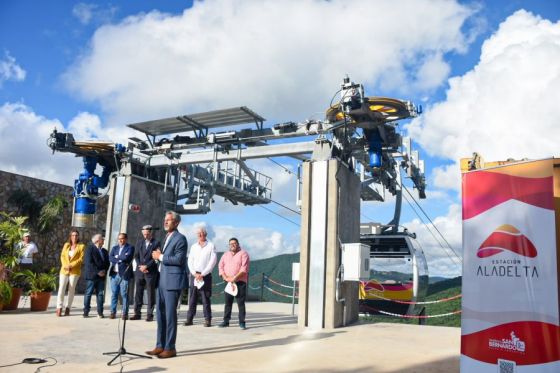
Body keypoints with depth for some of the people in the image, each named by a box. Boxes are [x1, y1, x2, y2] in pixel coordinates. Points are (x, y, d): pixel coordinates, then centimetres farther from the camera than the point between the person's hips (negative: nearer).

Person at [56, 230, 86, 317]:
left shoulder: (81, 246, 3)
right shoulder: (66, 245, 13)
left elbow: (81, 259, -5)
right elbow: (62, 256, 7)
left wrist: (71, 265, -15)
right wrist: (65, 265, -10)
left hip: (75, 271, -2)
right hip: (64, 270, 2)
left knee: (71, 289, 0)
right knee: (61, 288, -6)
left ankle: (68, 308, 6)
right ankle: (59, 308, -4)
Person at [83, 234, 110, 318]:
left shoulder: (104, 251, 18)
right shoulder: (90, 249, -3)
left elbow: (107, 263, 16)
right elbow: (89, 262, -12)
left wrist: (104, 271, -3)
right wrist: (97, 272, -15)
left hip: (101, 276, 6)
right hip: (91, 275, -6)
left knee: (100, 294, 3)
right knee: (88, 293, 0)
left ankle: (100, 312, 6)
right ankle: (86, 312, 6)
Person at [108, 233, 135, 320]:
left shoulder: (130, 247, 2)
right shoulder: (115, 248, 17)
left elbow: (127, 257, -15)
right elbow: (110, 258, 2)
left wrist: (117, 257, -1)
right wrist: (121, 259, -10)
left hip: (124, 274, -5)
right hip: (114, 274, 5)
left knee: (124, 294, -2)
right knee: (114, 294, 7)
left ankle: (125, 313, 3)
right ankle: (113, 312, 14)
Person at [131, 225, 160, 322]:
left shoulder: (156, 243, 0)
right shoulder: (139, 243, 14)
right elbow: (136, 256, 9)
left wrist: (146, 266, -14)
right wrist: (140, 266, -6)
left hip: (151, 272, -4)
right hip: (139, 272, 4)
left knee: (151, 294, -1)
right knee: (138, 293, 5)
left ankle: (149, 315, 4)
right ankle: (137, 313, 12)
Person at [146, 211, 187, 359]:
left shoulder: (180, 238, -9)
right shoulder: (166, 237, 20)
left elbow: (179, 259, -20)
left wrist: (161, 256, -13)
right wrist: (158, 257, 5)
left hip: (172, 282, -9)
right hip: (162, 281, 9)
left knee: (170, 315, -4)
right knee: (161, 314, 11)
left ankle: (170, 348, 3)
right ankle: (160, 346, 19)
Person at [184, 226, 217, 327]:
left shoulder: (211, 246, 1)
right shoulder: (193, 247, 14)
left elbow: (213, 262, -6)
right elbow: (190, 261, 8)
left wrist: (202, 274, -10)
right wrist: (195, 273, -7)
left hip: (205, 276, -3)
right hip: (193, 275, 4)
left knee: (205, 299, -3)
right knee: (192, 298, 3)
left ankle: (207, 320, 1)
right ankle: (189, 319, 7)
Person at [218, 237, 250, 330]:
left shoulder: (243, 254, 0)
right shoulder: (225, 255, 17)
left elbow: (244, 268, -10)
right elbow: (220, 267, 8)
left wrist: (235, 277, -17)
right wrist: (225, 277, -9)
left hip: (240, 282, -4)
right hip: (228, 283, 5)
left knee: (241, 303, -4)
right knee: (227, 302, 7)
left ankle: (242, 322, 0)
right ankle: (226, 321, 14)